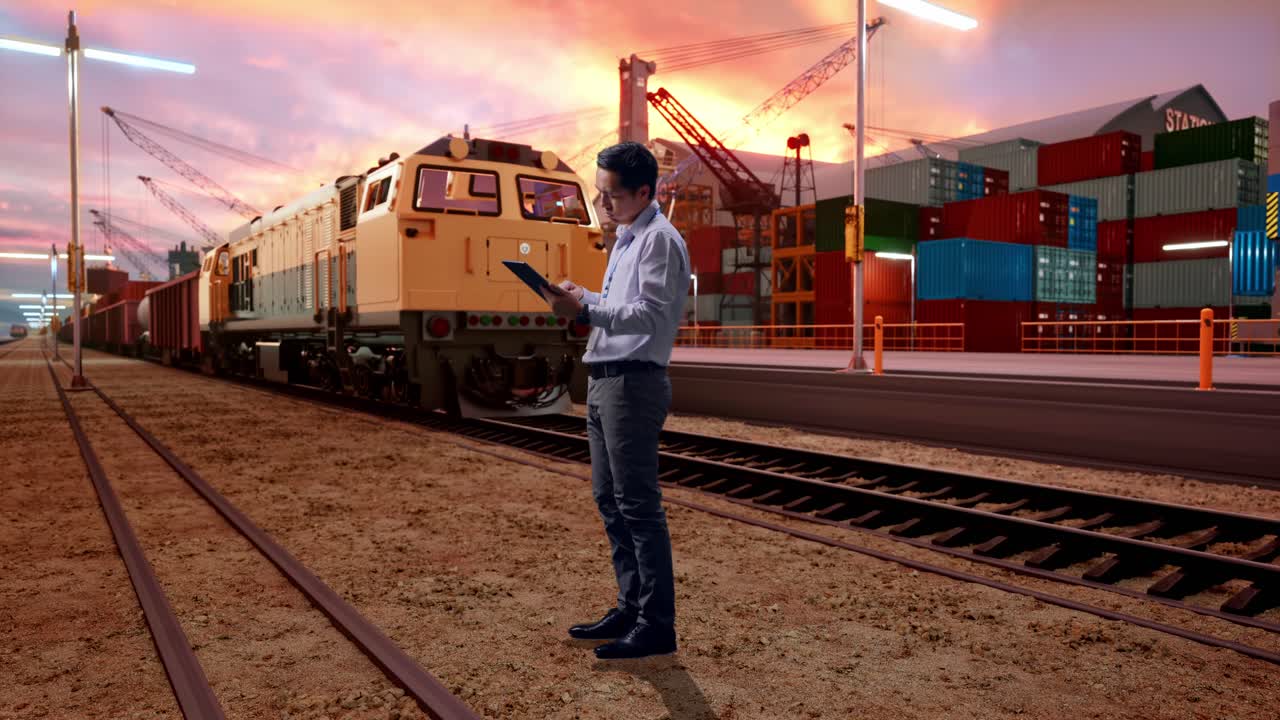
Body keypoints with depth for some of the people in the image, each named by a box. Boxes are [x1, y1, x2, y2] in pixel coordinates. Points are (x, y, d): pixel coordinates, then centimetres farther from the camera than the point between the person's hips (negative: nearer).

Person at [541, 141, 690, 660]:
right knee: (609, 500, 14)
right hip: (605, 381, 10)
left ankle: (657, 627, 3)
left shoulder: (659, 240, -10)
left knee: (638, 505, -6)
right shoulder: (626, 238, 20)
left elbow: (650, 312, -21)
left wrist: (585, 311, -29)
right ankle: (631, 608, 25)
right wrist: (581, 297, 10)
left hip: (633, 383, -10)